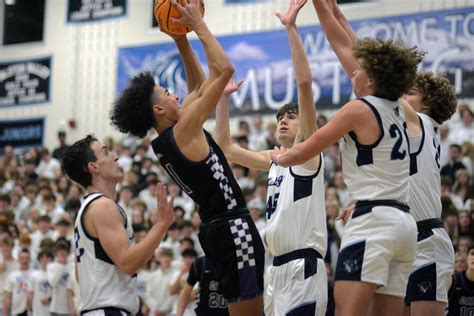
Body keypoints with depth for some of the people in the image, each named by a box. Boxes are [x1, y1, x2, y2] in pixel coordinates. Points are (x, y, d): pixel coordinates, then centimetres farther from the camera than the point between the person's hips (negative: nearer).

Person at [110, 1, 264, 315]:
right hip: (233, 226, -10)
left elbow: (198, 86, 22)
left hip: (217, 227, 10)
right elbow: (224, 69, -16)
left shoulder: (166, 141, 11)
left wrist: (182, 40, 15)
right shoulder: (183, 131, -14)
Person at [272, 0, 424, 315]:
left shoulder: (360, 109, -5)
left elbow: (304, 152, 3)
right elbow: (345, 48, 24)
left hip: (373, 219, -9)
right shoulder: (394, 108, 14)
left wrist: (279, 156, 24)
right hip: (404, 222, 9)